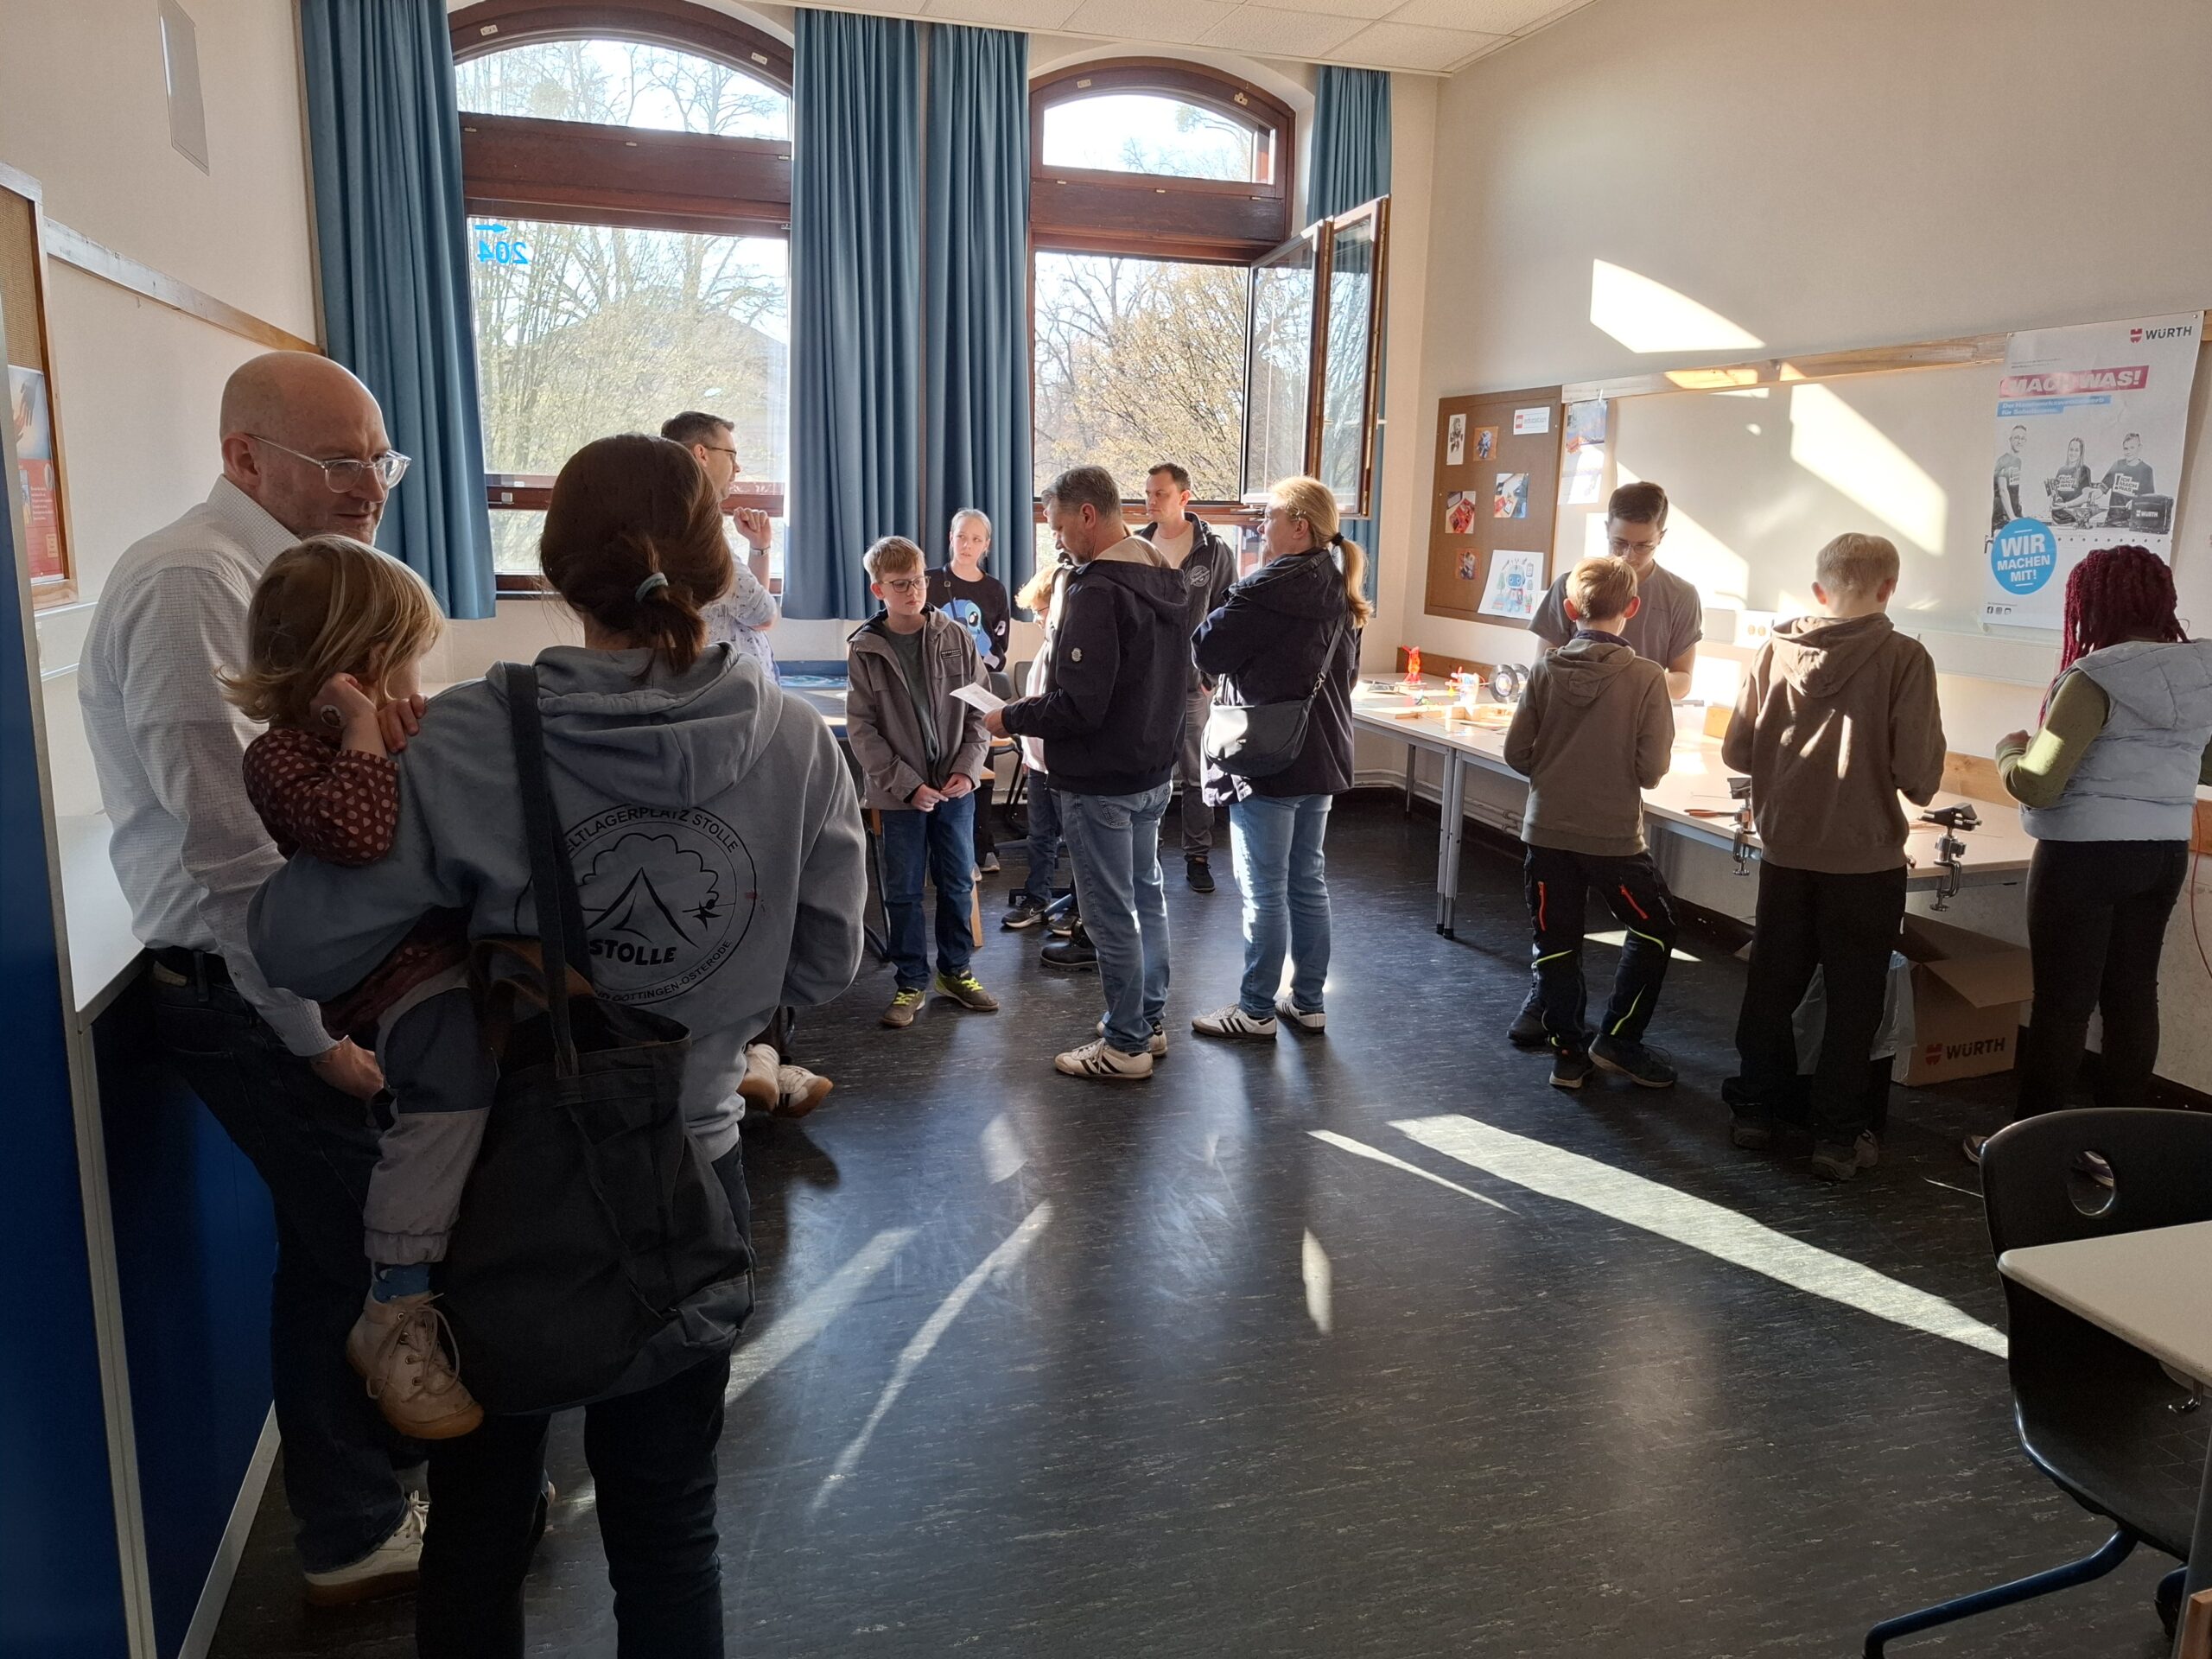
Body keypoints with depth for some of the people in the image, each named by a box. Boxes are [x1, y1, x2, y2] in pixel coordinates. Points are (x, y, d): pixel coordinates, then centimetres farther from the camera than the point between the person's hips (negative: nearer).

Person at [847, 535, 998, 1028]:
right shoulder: (864, 649, -5)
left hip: (955, 785, 2)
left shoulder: (954, 637, -1)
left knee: (958, 882, 12)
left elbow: (978, 709, 2)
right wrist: (906, 784, -14)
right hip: (899, 792, -2)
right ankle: (911, 983, 19)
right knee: (903, 890, 6)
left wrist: (968, 768, -11)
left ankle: (956, 970, 29)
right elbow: (861, 728, -7)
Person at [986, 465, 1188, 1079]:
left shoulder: (1097, 590, -23)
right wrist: (1046, 700, 14)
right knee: (1146, 896, 19)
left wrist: (1012, 718, -11)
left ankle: (1125, 1046, 13)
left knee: (1111, 915, 1)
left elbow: (1079, 707, -27)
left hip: (1101, 783, -10)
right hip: (1153, 772, 10)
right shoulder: (1165, 576, 7)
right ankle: (1150, 1022, 32)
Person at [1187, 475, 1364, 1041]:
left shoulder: (1270, 587, -17)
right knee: (1308, 882, 15)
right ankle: (1308, 1002, 23)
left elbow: (1208, 651, -14)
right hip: (1321, 759, 9)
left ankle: (1257, 1010, 10)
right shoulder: (1339, 590, 10)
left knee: (1263, 891, 0)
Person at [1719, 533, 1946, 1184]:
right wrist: (1917, 787, 8)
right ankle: (1838, 1135, 15)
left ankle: (1753, 1107, 27)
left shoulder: (1775, 650, -3)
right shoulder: (1903, 658, -12)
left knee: (1773, 984, 16)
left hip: (1785, 850, 3)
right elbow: (1919, 773, -15)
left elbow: (1736, 751, 0)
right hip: (1865, 857, -3)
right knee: (1853, 998, 9)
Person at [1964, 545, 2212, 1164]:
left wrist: (2009, 749, 0)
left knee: (2063, 1001, 1)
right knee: (2133, 995, 14)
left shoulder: (2096, 677, -18)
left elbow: (2036, 786, -19)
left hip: (2086, 854, -7)